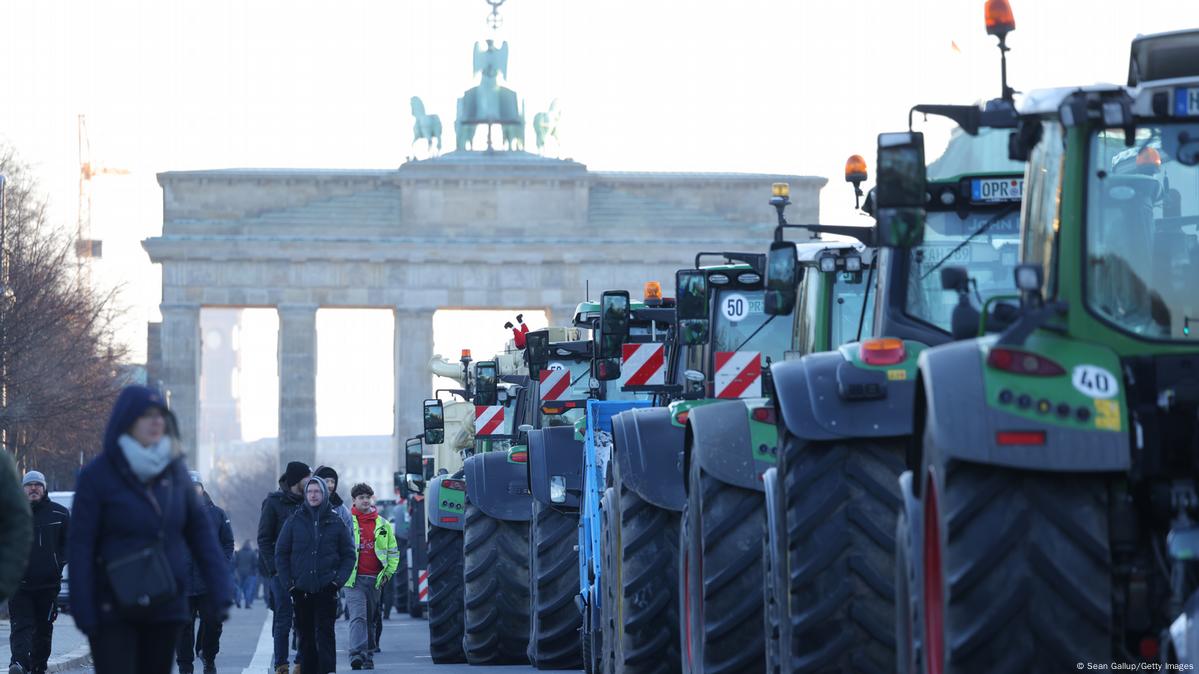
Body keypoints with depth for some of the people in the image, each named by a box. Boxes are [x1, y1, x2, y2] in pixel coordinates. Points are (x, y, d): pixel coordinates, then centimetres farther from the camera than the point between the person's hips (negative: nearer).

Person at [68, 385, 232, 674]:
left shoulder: (173, 469, 6)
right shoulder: (98, 474, -7)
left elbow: (200, 530, 8)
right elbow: (80, 545, -8)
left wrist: (220, 591, -1)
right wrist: (83, 612, -13)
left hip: (165, 607, 4)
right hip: (113, 612, -4)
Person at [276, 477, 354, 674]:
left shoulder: (336, 522, 5)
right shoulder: (294, 522, 6)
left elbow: (348, 555, 8)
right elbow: (281, 554, 8)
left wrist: (338, 580, -5)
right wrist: (288, 583, -2)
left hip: (326, 591, -2)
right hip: (301, 591, 2)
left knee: (325, 636, -9)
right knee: (305, 638, 5)